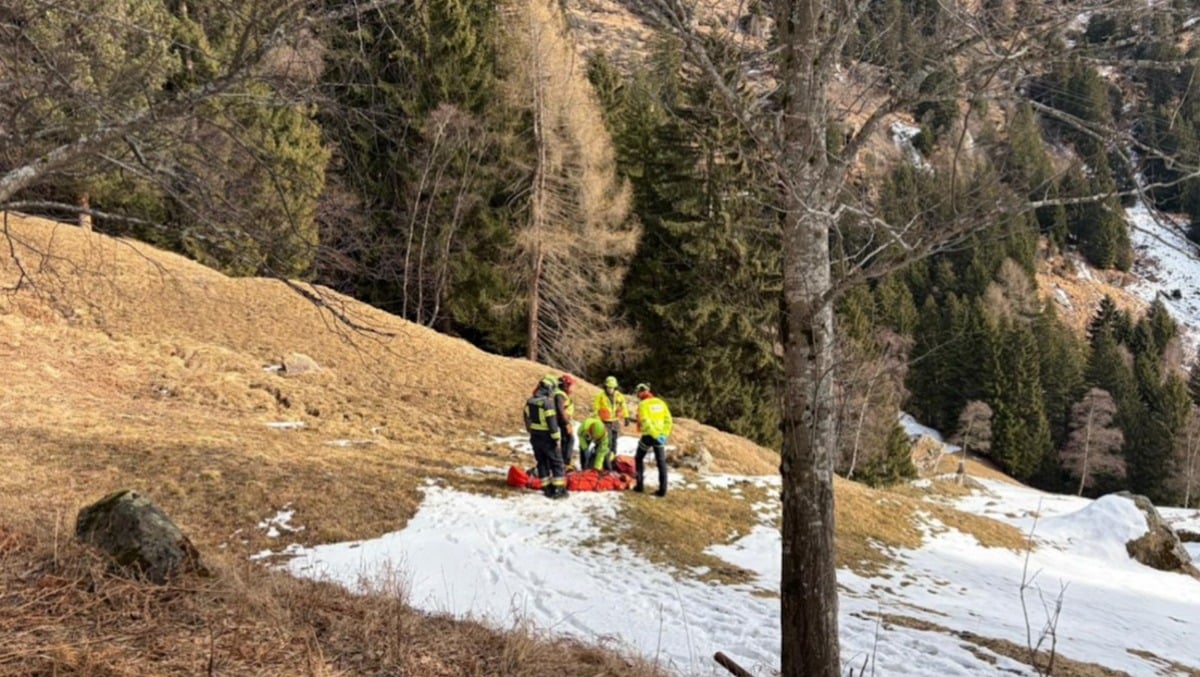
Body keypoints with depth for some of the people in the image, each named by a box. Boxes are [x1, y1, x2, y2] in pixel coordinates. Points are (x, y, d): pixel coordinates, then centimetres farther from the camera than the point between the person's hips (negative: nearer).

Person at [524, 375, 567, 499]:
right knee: (556, 462, 4)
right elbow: (552, 421, -21)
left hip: (535, 437, 7)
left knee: (542, 462, 14)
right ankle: (559, 488, 2)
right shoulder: (547, 402, -20)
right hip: (546, 437, -7)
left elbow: (527, 419, 14)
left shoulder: (529, 402, 5)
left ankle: (547, 488, 16)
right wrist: (556, 437, -14)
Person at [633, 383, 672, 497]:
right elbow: (668, 420, 1)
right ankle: (662, 490, 4)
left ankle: (639, 485, 15)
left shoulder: (643, 404, -10)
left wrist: (656, 435, -21)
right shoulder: (660, 402, 6)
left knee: (639, 458, 16)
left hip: (648, 436, -4)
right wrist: (664, 434, -3)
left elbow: (646, 423, -21)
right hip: (659, 437, 4)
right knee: (661, 462, 8)